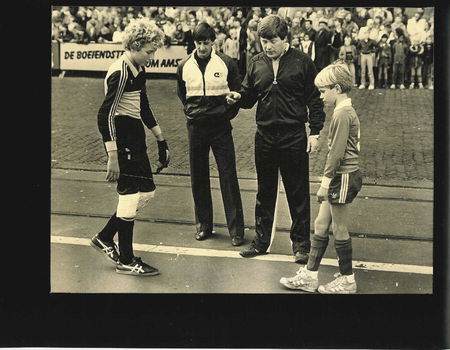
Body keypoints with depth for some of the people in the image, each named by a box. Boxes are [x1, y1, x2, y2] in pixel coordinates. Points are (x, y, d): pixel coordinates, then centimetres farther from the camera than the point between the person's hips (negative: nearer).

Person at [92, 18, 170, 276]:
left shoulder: (139, 70, 11)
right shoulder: (120, 73, -17)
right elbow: (105, 115, -21)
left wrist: (161, 140, 24)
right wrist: (113, 156, -26)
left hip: (135, 139, 10)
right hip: (121, 138, -10)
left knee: (146, 192, 12)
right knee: (130, 195, -4)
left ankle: (105, 238, 24)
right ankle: (126, 262, 8)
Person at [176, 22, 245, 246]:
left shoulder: (226, 63, -4)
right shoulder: (184, 66, 4)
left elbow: (237, 92, 7)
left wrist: (228, 113, 2)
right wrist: (192, 112, 12)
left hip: (221, 127, -3)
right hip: (196, 127, 3)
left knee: (228, 177, -3)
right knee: (198, 178, 8)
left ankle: (236, 229, 3)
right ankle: (203, 225, 22)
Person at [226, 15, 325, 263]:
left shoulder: (301, 61, -3)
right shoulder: (256, 64, 6)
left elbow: (315, 99, -2)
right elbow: (249, 96, 11)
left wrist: (315, 132, -6)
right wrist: (238, 98, -12)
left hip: (294, 138, -3)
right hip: (265, 137, 4)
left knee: (298, 193, 4)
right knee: (265, 192, 14)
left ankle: (301, 243, 16)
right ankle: (261, 241, 25)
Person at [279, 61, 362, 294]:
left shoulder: (342, 115, -18)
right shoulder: (346, 111, 13)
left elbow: (336, 152, -21)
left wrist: (326, 182, -17)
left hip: (342, 178, -10)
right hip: (342, 177, 10)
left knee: (339, 230, 1)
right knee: (321, 225, 12)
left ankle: (347, 281, 14)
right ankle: (309, 276, 19)